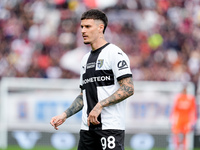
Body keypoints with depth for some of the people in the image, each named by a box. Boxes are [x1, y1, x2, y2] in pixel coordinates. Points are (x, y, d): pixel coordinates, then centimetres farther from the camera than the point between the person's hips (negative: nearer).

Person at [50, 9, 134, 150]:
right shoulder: (86, 59, 21)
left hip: (111, 127, -8)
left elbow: (128, 89, -15)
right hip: (87, 128, 8)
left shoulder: (114, 53, -6)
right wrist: (65, 115, 13)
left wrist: (100, 105, -19)